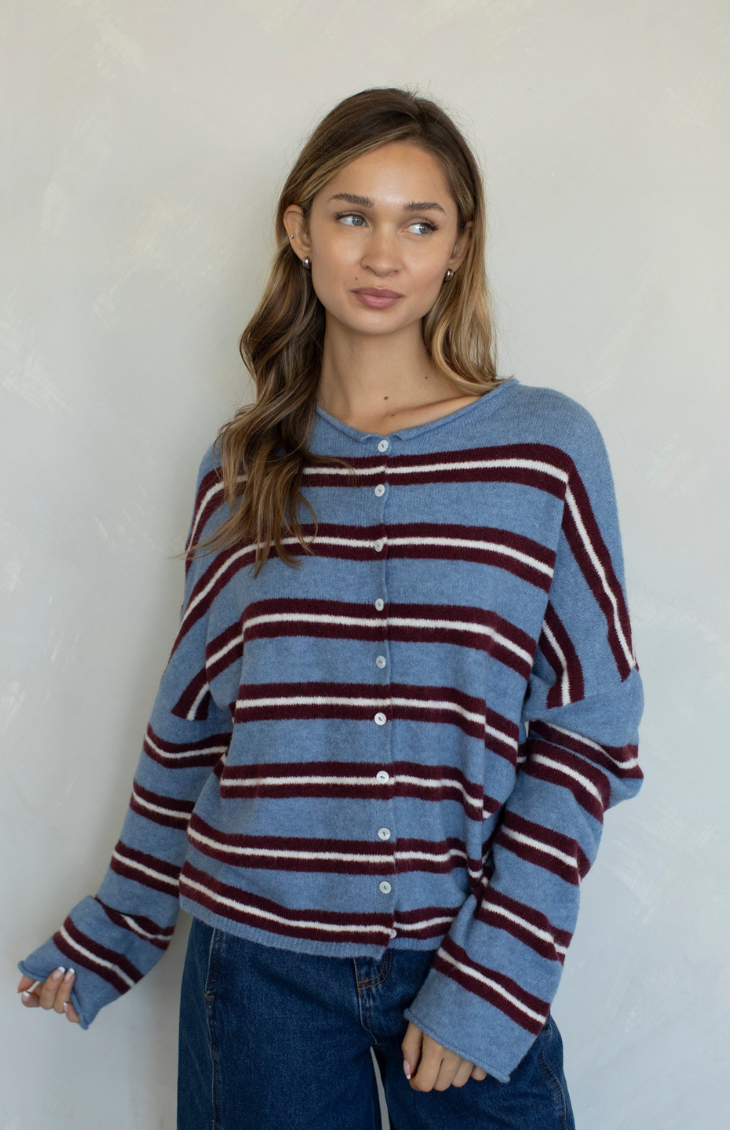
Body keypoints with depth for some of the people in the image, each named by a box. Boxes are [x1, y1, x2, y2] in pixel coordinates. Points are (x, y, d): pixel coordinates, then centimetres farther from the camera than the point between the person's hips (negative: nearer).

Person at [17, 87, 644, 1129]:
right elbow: (189, 726, 9)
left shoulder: (548, 447, -6)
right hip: (261, 962, 2)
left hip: (475, 965, -1)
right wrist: (112, 934, 13)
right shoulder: (240, 467, 2)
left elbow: (588, 732, -5)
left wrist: (498, 973, -10)